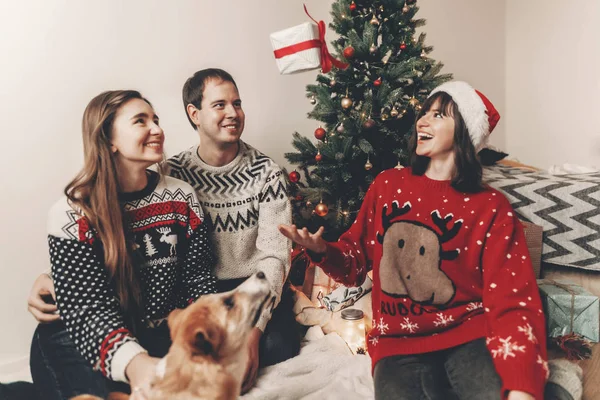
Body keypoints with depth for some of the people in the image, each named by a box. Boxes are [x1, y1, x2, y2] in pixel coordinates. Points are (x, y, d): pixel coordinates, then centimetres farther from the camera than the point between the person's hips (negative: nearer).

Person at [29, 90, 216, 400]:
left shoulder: (182, 197, 1)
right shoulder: (70, 215, -10)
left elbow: (197, 277, 2)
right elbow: (87, 308, -19)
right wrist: (136, 363, -39)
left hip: (170, 334, 3)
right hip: (90, 344, -3)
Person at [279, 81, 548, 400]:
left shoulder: (490, 208, -1)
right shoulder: (386, 185, 7)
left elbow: (512, 303, -9)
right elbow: (357, 261, 16)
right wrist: (322, 251, -7)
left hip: (469, 334, -1)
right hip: (398, 342, 1)